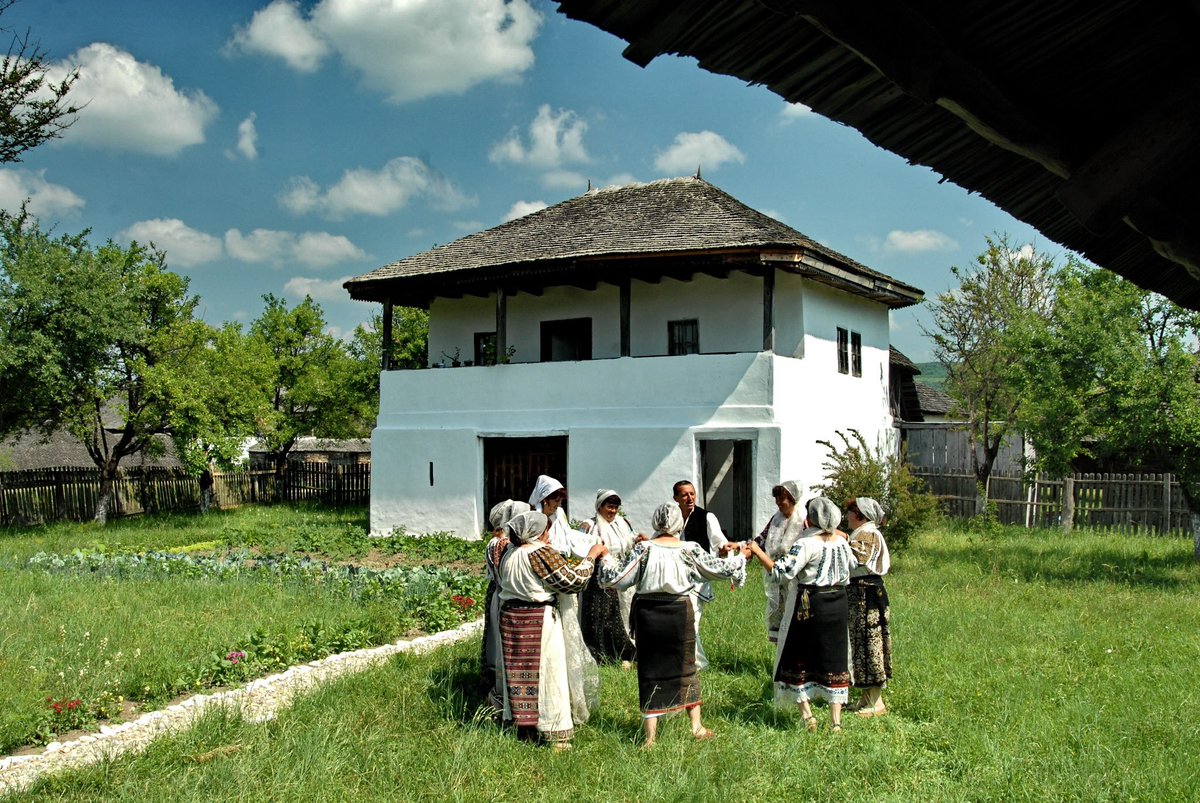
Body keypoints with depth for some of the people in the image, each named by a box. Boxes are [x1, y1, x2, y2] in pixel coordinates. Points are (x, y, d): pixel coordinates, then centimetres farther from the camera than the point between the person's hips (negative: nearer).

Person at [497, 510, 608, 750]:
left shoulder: (509, 555, 7)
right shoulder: (542, 552, -14)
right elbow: (572, 581, -14)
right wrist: (592, 556, -4)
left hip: (510, 617, 7)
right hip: (538, 620, -7)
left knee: (520, 673, 14)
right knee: (547, 674, 1)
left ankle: (524, 728, 23)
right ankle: (555, 735, 7)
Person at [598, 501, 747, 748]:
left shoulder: (644, 549, -8)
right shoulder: (690, 549, -6)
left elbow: (617, 579, -7)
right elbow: (718, 568, 4)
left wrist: (605, 559, 12)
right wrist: (741, 557, 21)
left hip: (648, 616, -1)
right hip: (681, 615, 1)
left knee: (650, 672, 8)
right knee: (687, 667, 18)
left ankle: (650, 735, 9)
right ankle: (697, 727, 24)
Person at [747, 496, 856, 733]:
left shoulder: (806, 544, -17)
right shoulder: (842, 542, 3)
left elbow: (782, 572, -24)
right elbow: (851, 565, 22)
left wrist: (757, 551, -17)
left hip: (810, 606, -6)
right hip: (838, 604, 6)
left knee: (797, 660, 8)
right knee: (834, 660, 11)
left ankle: (807, 714, 3)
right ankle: (836, 720, 12)